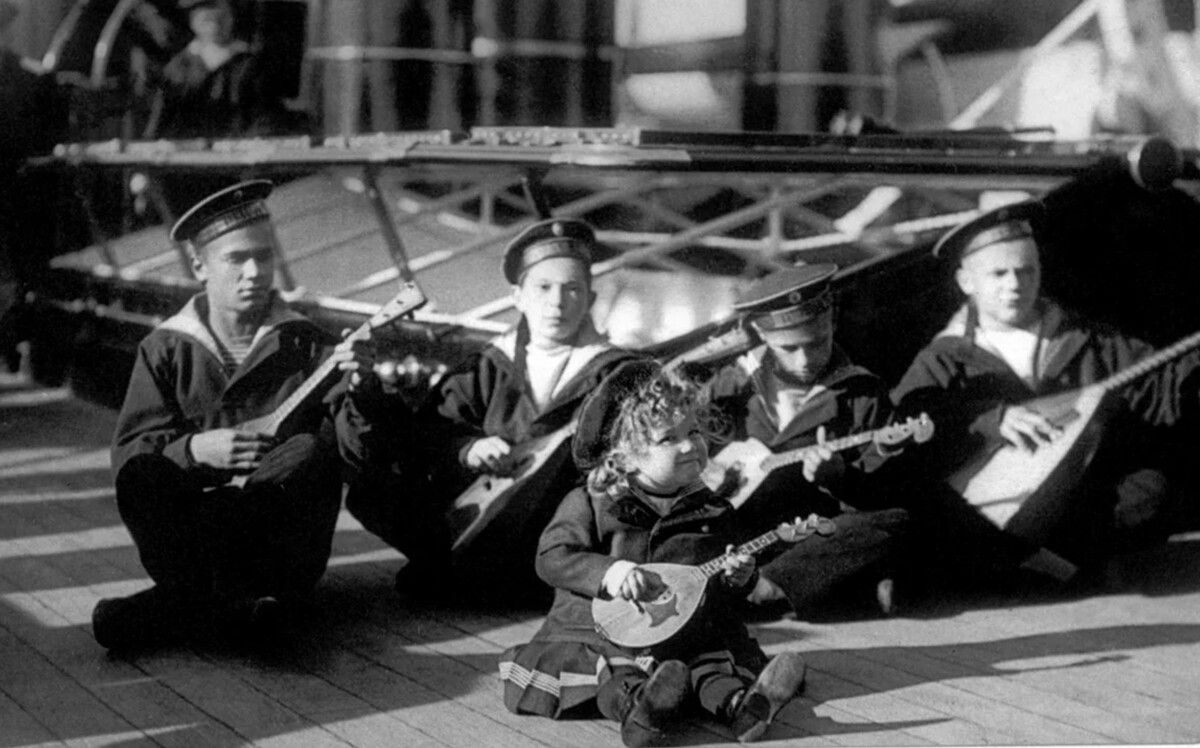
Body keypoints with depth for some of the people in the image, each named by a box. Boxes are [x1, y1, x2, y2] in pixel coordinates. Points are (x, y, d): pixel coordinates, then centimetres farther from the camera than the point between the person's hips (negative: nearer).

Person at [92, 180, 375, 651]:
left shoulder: (307, 346, 7)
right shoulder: (165, 350, 8)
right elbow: (129, 452, 1)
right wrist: (195, 449, -19)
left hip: (280, 537, 0)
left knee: (313, 452, -28)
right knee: (139, 476, -26)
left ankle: (188, 600, -30)